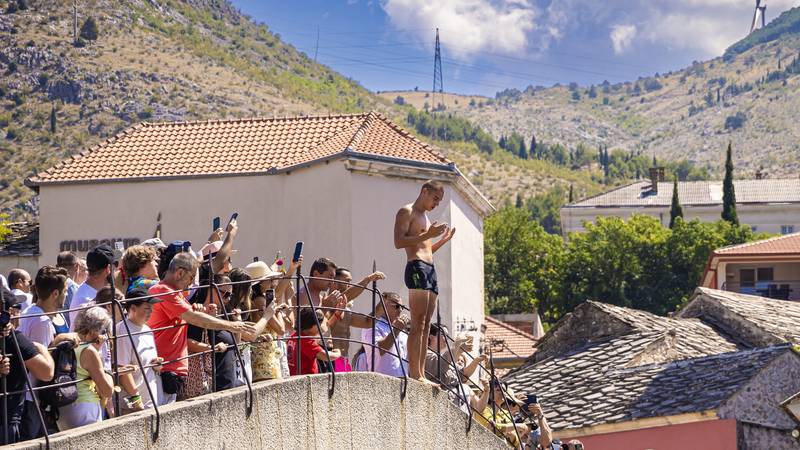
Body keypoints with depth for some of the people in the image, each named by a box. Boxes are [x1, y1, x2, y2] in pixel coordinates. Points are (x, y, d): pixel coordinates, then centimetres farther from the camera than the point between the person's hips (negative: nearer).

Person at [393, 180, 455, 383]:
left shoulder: (424, 217, 28)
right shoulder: (406, 212, 0)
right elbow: (399, 242, -13)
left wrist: (443, 240, 17)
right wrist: (427, 235, -16)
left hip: (430, 269, 10)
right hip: (417, 268, -10)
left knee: (425, 326, 4)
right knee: (418, 324, -15)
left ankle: (421, 375, 3)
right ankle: (415, 375, -20)